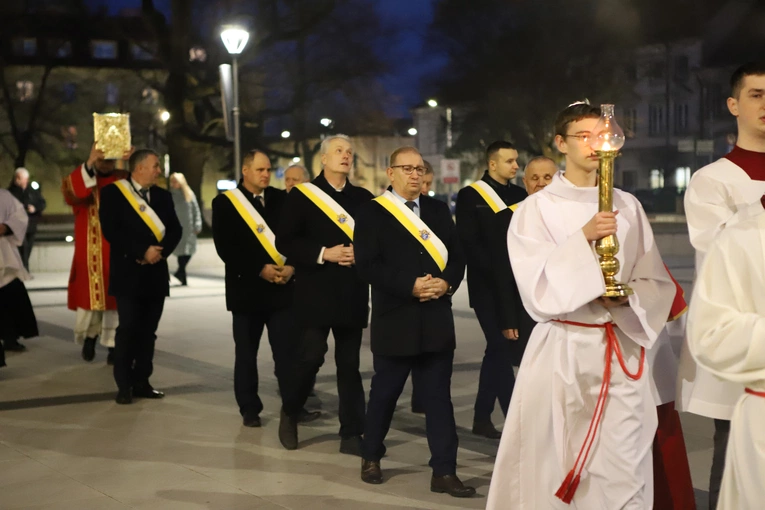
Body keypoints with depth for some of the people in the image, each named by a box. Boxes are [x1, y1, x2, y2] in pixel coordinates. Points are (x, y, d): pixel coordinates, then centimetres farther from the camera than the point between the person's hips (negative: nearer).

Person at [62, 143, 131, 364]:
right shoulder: (81, 178, 3)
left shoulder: (125, 180, 7)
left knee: (116, 298, -1)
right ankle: (89, 336, 26)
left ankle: (114, 345, 6)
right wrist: (89, 164, -34)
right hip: (90, 252, 0)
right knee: (89, 296, 1)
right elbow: (70, 194, -21)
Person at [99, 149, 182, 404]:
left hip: (156, 273, 5)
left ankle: (142, 382, 15)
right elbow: (111, 230, -13)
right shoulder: (113, 192, -3)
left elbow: (174, 230, 7)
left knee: (148, 330, 7)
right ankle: (124, 386, 2)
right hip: (129, 273, -5)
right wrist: (142, 252, -17)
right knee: (128, 329, -5)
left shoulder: (162, 195, 13)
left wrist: (159, 251, -12)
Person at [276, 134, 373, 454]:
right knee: (310, 356, -8)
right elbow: (285, 242, -5)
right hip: (315, 292, -3)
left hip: (353, 293, 3)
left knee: (349, 364, 5)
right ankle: (289, 415, 18)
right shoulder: (302, 195, 0)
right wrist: (323, 254, -14)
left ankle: (352, 435, 10)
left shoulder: (363, 198, 10)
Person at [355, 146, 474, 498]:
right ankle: (371, 456, 30)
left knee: (438, 397, 4)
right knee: (385, 393, 10)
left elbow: (457, 257, 9)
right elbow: (367, 265, -12)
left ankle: (444, 471, 7)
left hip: (436, 321, 4)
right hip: (395, 321, -3)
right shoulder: (373, 213, -3)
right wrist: (410, 286, -19)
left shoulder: (438, 210, 12)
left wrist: (446, 282, -11)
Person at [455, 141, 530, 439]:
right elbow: (468, 243, -8)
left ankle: (482, 418, 21)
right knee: (503, 350, -9)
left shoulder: (519, 196, 14)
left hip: (516, 287, 6)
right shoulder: (471, 196, -2)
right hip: (488, 288, -6)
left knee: (497, 350, 12)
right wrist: (496, 269, -13)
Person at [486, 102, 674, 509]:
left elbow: (657, 284, 10)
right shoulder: (536, 209, 0)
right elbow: (535, 287, -11)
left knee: (624, 472, 0)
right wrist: (583, 239, -22)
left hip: (622, 349, 2)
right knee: (552, 466, 1)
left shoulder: (628, 207, 9)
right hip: (560, 351, -2)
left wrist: (627, 297, -11)